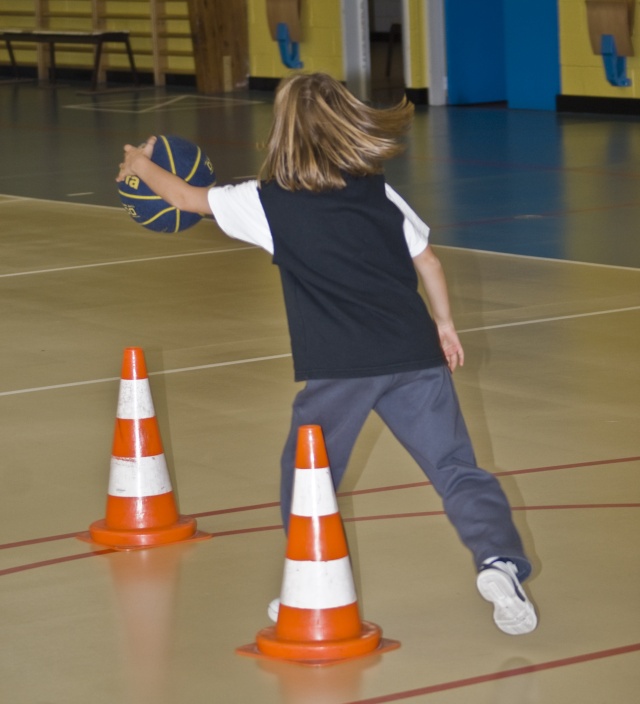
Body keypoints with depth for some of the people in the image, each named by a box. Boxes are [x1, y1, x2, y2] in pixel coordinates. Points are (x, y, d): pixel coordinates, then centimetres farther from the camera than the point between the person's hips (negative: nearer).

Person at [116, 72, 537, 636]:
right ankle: (499, 560, -16)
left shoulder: (267, 203, 4)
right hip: (416, 356, 2)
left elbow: (186, 197, 17)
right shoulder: (381, 193, 12)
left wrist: (141, 165, 35)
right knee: (455, 467, 2)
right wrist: (444, 325, 27)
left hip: (339, 368, -2)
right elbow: (428, 261, 14)